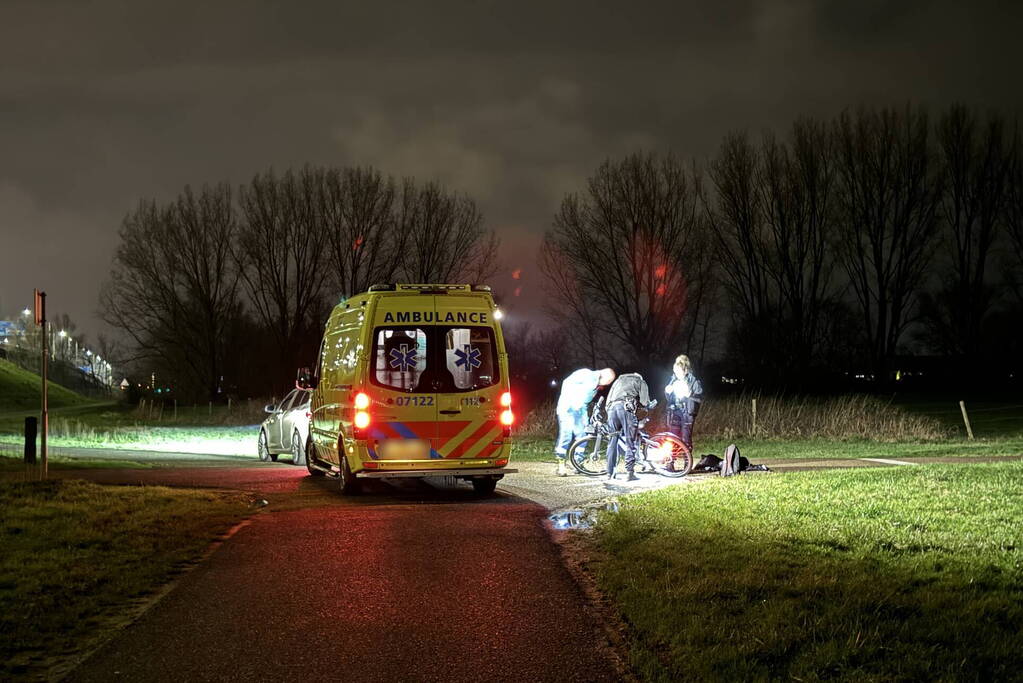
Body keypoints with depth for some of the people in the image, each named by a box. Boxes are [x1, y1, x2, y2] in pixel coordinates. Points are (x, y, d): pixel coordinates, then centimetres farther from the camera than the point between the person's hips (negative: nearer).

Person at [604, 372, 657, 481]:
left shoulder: (618, 380, 37)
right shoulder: (641, 382, 23)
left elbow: (608, 399, 28)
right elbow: (644, 402, 9)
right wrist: (652, 404, 28)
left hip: (611, 407, 4)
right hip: (626, 407, -4)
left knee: (612, 441, 13)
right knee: (630, 443, -1)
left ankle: (610, 473, 11)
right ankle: (630, 473, -8)